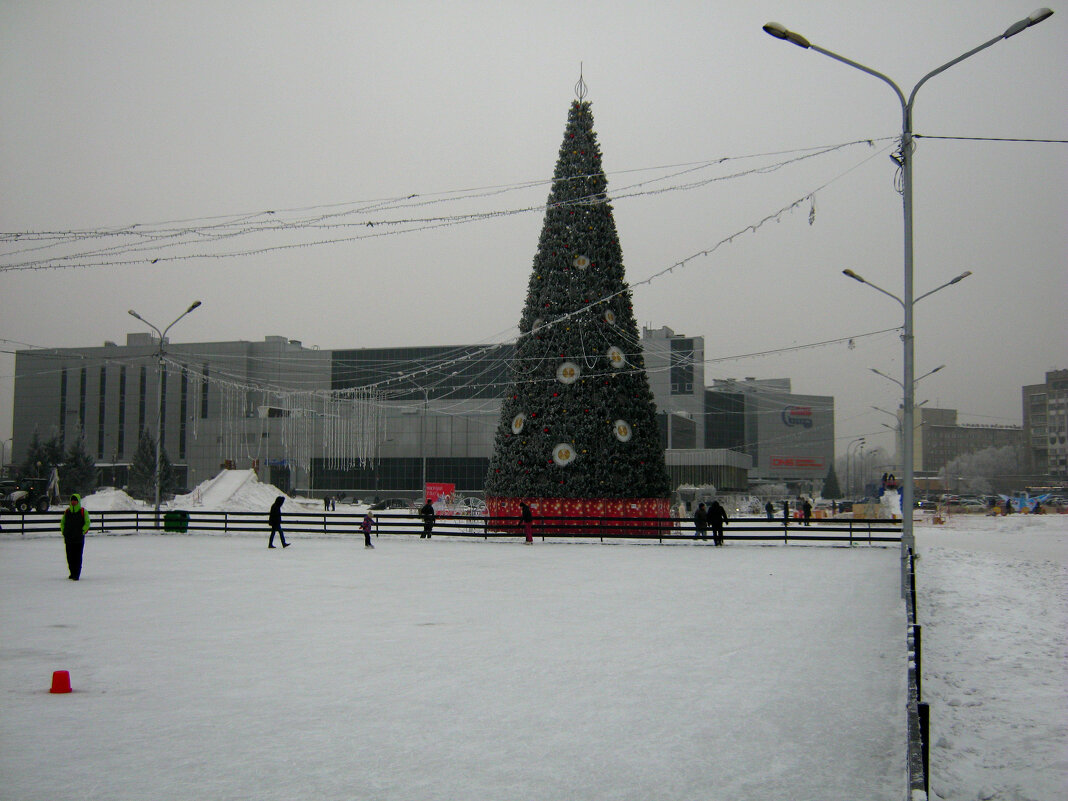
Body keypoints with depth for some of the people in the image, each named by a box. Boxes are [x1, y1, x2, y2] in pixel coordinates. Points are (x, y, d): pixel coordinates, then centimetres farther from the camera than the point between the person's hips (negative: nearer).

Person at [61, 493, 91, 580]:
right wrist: (64, 532, 8)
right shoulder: (67, 511, 11)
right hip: (68, 539, 4)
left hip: (79, 538, -4)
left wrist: (82, 532, -9)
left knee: (78, 557, -6)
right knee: (70, 557, 8)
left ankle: (77, 575, -5)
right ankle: (72, 573, 20)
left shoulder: (83, 511, 0)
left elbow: (87, 523, -1)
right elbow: (62, 523, 19)